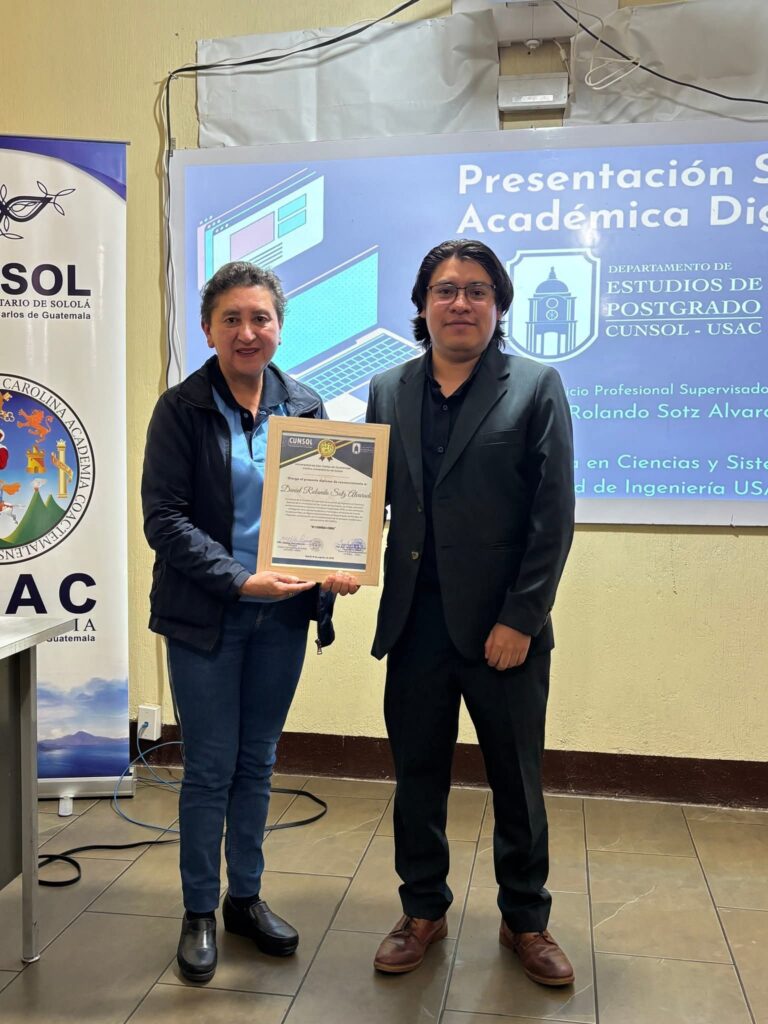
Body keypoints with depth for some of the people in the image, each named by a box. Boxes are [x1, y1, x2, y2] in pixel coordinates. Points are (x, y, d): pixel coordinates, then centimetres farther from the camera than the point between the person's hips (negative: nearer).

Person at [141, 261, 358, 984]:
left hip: (282, 613, 3)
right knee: (210, 768, 6)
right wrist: (240, 579, -21)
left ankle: (246, 898, 33)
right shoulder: (181, 409, -6)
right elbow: (163, 518, -11)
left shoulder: (305, 407, 4)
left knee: (257, 762, 15)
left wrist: (334, 566, -11)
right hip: (206, 617, -3)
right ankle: (199, 913, 25)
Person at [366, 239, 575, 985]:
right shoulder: (387, 391, 8)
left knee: (516, 781, 12)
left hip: (504, 627, -2)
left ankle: (526, 921, 33)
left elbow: (553, 517, -7)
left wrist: (519, 620, -12)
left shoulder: (536, 388, -2)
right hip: (415, 622, 3)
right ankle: (423, 912, 35)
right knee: (417, 776, 15)